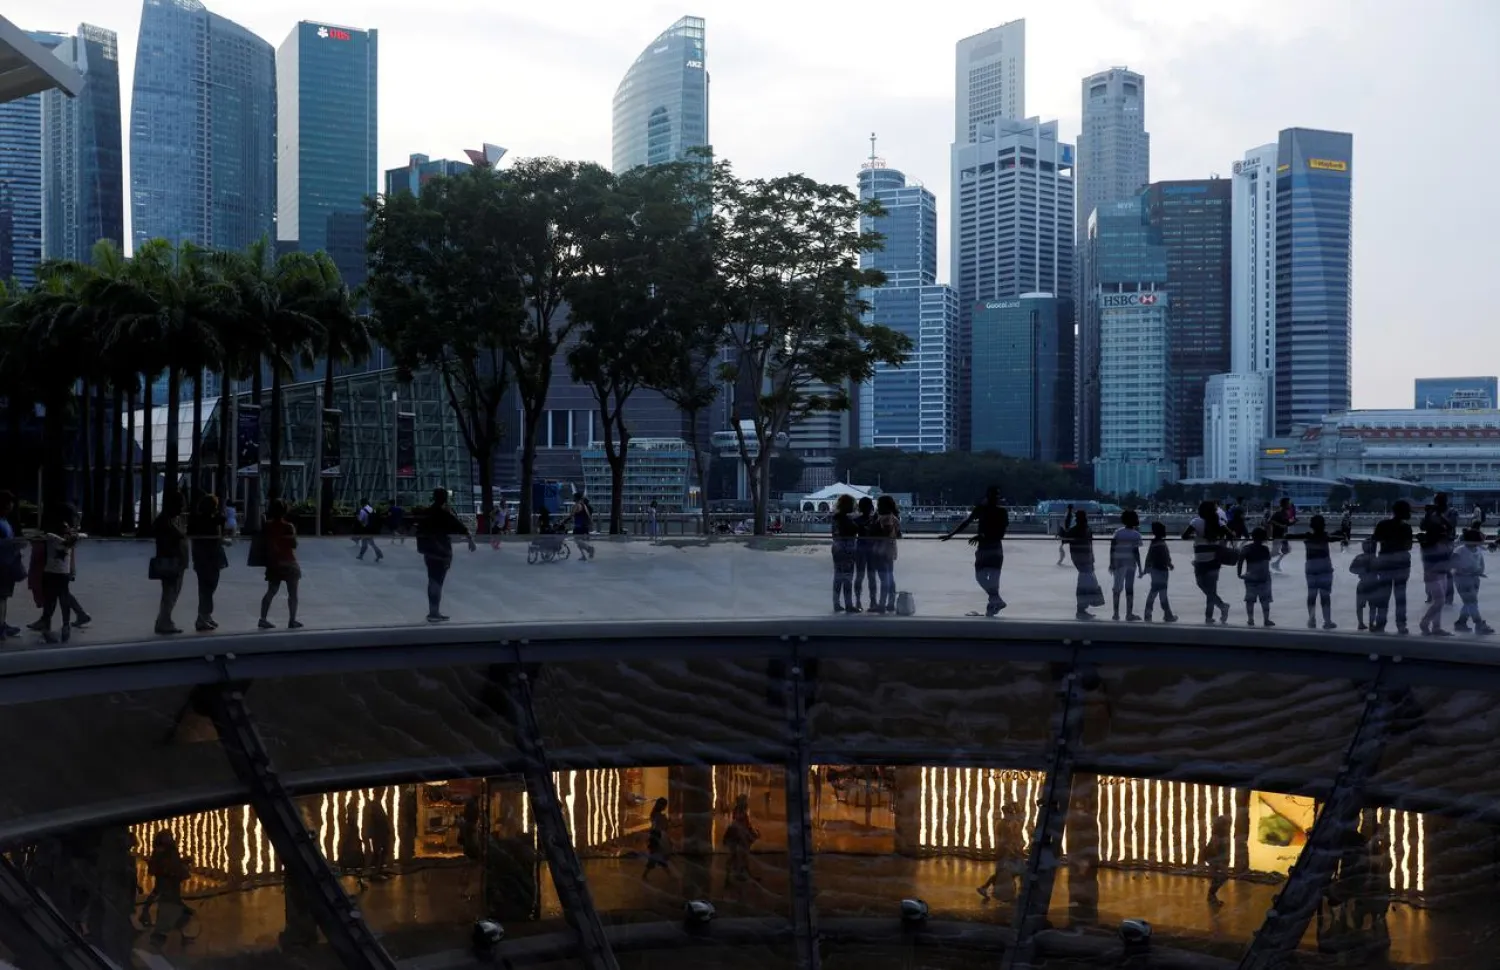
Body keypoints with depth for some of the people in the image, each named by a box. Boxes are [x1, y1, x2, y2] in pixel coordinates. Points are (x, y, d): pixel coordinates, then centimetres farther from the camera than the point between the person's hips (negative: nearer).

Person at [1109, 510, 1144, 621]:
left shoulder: (1118, 532, 2)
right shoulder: (1135, 534, -6)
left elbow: (1112, 548, 0)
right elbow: (1136, 551, -11)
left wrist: (1111, 563, 7)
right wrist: (1139, 566, -6)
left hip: (1118, 562, 3)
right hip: (1130, 562, -3)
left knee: (1117, 588, 11)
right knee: (1129, 588, 2)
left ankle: (1116, 613, 13)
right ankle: (1129, 613, 5)